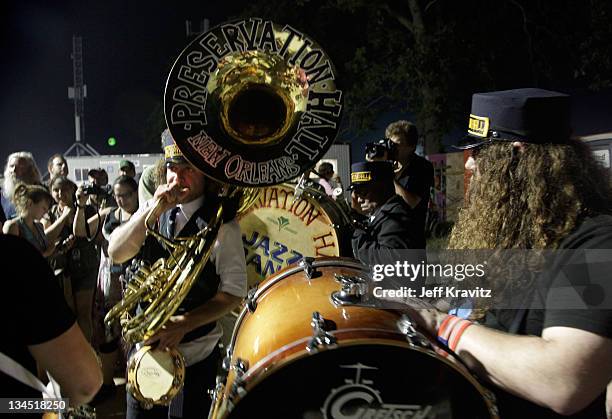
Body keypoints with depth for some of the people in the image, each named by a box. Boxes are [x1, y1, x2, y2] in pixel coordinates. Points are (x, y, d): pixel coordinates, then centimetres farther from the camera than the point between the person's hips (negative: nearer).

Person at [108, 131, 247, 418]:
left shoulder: (220, 222, -12)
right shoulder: (153, 209, 3)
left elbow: (233, 291, -13)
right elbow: (116, 253, -9)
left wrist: (183, 324, -23)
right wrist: (154, 209, -19)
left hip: (196, 352, -4)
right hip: (146, 342, 4)